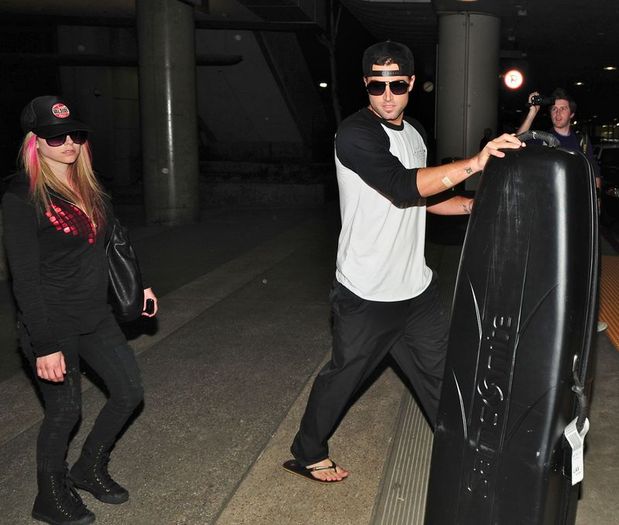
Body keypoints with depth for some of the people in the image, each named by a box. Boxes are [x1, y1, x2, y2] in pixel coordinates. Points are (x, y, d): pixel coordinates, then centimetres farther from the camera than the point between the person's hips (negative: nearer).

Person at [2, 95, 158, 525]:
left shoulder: (87, 185, 6)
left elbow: (109, 240, 18)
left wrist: (137, 284, 15)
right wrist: (45, 345, -21)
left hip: (95, 316, 7)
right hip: (53, 325, -7)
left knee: (130, 390, 11)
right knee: (65, 409, 5)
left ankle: (89, 469, 33)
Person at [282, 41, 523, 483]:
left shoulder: (415, 132, 10)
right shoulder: (356, 133, -17)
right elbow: (402, 186, -31)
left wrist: (473, 205, 10)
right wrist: (474, 163, -37)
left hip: (417, 285, 7)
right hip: (367, 294, -7)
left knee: (440, 372, 16)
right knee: (344, 375, 9)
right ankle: (307, 454, 31)